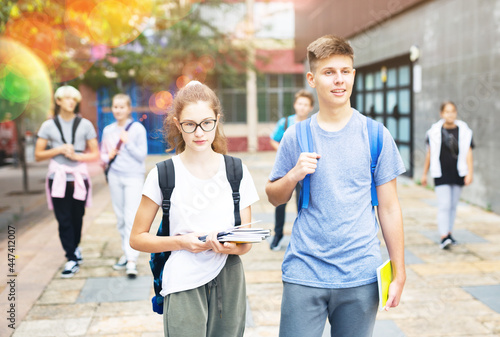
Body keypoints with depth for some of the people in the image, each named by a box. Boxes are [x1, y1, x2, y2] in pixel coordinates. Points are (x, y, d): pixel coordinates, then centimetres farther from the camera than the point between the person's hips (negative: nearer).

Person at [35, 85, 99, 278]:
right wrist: (59, 150, -8)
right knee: (63, 220, -5)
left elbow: (95, 155, 6)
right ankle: (72, 258, 1)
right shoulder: (49, 126, 6)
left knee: (77, 218, 7)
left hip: (79, 178, 1)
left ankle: (74, 249, 31)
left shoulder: (85, 125, 7)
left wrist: (77, 155, -10)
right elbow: (38, 155, 5)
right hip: (58, 179, -1)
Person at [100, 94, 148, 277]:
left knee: (131, 218, -11)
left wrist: (127, 142, -17)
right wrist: (108, 157, -6)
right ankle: (126, 252, 24)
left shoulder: (138, 128, -4)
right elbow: (102, 153, 16)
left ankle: (132, 259, -11)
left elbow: (142, 155, -6)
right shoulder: (108, 130, 8)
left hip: (133, 177, -4)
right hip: (115, 176, 5)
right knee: (120, 218, 10)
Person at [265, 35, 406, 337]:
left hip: (361, 277, 0)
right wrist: (294, 175, -11)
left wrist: (399, 274, 2)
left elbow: (389, 207, 2)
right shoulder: (296, 136, 2)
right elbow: (274, 197, 10)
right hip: (304, 274, 0)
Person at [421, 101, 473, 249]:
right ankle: (443, 237, -12)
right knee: (444, 205, -10)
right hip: (441, 174, -2)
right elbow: (429, 153, 6)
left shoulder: (464, 131, 0)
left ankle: (449, 233, 26)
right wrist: (424, 173, 10)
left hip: (458, 174, 2)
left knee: (453, 205, 12)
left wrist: (470, 173, -9)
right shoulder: (435, 131, -2)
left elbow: (468, 154, 1)